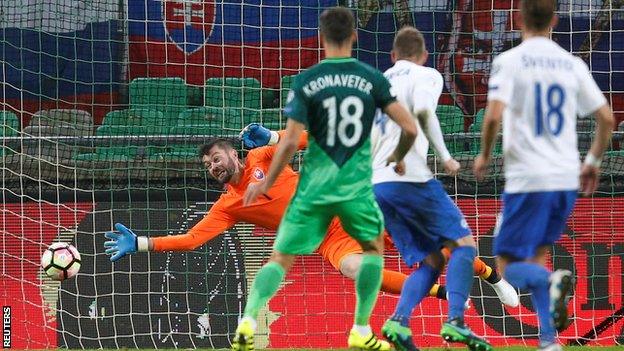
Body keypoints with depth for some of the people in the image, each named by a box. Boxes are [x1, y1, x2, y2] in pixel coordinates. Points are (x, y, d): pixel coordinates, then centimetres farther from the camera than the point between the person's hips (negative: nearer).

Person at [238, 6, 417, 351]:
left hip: (314, 186, 0)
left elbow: (290, 141, -9)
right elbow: (409, 128, -4)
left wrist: (265, 183, 3)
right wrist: (398, 158, 17)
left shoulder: (305, 81, -4)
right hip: (356, 186, 0)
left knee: (280, 258, 6)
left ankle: (248, 322, -16)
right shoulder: (372, 79, -1)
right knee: (373, 247, 25)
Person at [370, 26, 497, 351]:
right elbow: (423, 110, -15)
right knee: (463, 244, 0)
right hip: (409, 176, -6)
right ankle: (455, 321, -22)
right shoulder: (426, 75, 6)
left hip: (376, 184, 6)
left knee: (431, 261, 9)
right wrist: (445, 157, -8)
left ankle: (398, 321, -16)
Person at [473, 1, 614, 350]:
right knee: (534, 256, 18)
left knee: (509, 266, 3)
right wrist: (594, 161, 23)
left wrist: (485, 155, 1)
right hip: (567, 178, 5)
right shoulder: (573, 64, 8)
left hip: (528, 179, -5)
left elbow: (494, 115, -16)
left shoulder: (510, 61, -5)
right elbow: (607, 118, 8)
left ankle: (551, 282, -29)